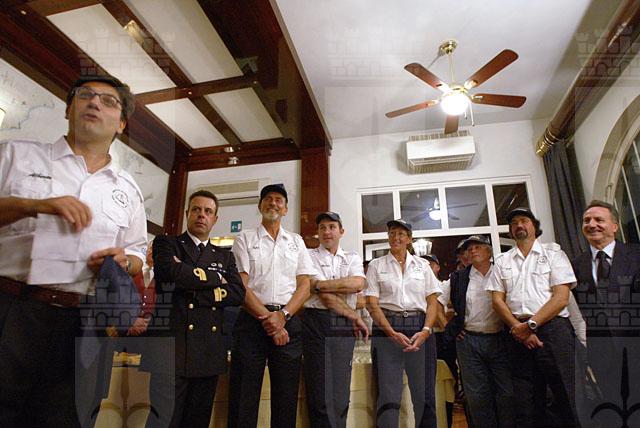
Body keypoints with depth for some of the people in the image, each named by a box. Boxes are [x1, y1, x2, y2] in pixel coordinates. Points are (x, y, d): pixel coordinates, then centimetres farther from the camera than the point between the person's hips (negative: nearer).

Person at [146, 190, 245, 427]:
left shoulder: (225, 256, 16)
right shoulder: (166, 243, 7)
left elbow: (237, 294, 1)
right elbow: (170, 271, -16)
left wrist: (193, 293, -9)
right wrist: (214, 278, -4)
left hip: (209, 354, 4)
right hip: (171, 348, -3)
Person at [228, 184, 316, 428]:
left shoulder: (296, 241, 15)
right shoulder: (245, 239, 8)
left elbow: (304, 286, 7)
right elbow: (240, 285, -3)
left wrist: (282, 315, -9)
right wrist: (266, 317, -12)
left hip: (288, 322, 2)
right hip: (251, 320, -2)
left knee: (286, 398, 7)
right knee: (243, 398, 2)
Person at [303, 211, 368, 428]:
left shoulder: (352, 258, 15)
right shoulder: (309, 256, 5)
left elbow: (357, 284, -7)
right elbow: (323, 295, -7)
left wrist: (320, 284, -12)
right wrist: (354, 316, -5)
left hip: (344, 326, 3)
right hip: (316, 322, -2)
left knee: (341, 393, 6)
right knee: (320, 394, -1)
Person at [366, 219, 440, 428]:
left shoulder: (422, 265, 12)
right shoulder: (376, 265, 7)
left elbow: (433, 302, 8)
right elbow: (372, 304, 0)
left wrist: (425, 331, -8)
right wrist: (393, 333, -12)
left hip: (420, 328, 2)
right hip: (386, 329, -1)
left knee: (424, 394, 4)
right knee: (388, 395, -2)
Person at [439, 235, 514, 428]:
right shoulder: (457, 279, 6)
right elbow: (436, 303, 9)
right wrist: (450, 327, 5)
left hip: (500, 339, -1)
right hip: (468, 341, 1)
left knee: (507, 392, 3)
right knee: (477, 395, 7)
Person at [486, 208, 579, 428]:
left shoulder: (553, 253, 6)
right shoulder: (502, 261, 15)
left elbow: (561, 297, -4)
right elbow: (497, 300, 8)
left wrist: (531, 324, -11)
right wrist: (517, 328, -7)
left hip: (553, 329, -3)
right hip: (518, 333, 3)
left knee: (566, 396, -3)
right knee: (526, 402, 7)